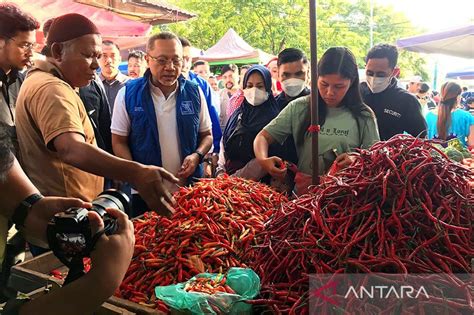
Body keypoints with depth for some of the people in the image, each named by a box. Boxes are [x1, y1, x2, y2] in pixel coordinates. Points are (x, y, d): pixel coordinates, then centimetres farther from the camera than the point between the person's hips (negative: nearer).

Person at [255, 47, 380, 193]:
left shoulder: (363, 116, 4)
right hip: (303, 191, 1)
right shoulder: (298, 108, 5)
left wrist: (355, 160, -14)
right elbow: (263, 137, 6)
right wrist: (263, 160, -16)